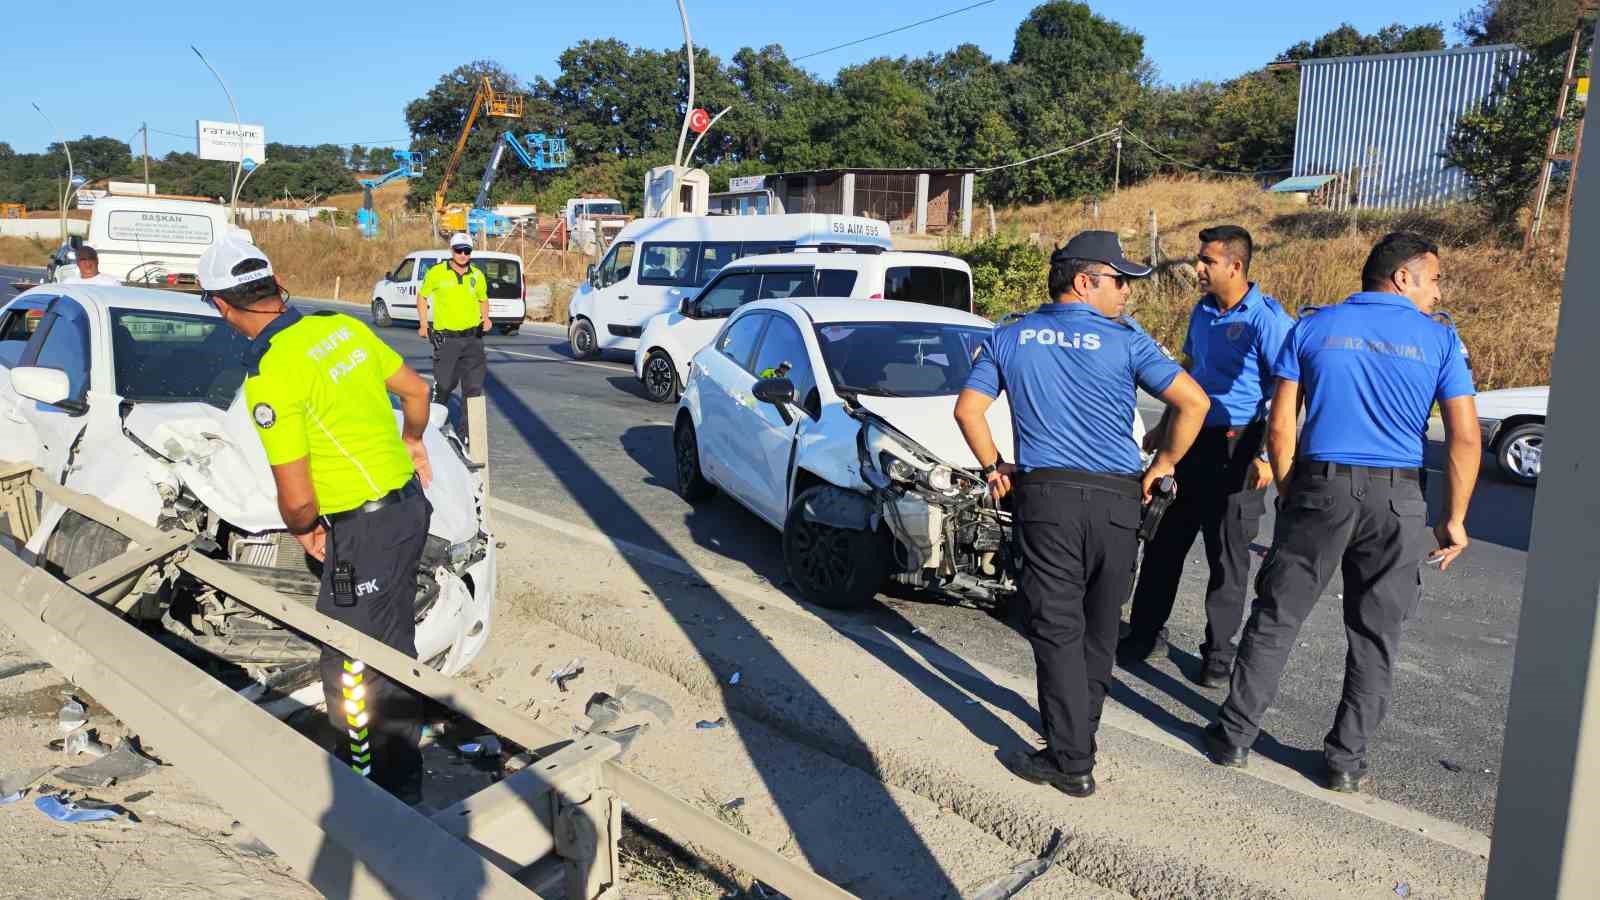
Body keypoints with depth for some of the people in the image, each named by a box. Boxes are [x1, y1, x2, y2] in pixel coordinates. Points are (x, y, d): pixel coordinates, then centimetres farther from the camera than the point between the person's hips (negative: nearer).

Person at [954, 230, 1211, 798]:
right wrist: (1160, 467, 3)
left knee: (1057, 628, 2)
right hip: (1115, 499, 0)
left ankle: (1071, 761, 2)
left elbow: (968, 409, 4)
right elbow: (1192, 402, -9)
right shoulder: (1124, 340, -2)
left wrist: (993, 467, 15)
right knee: (1100, 626, 18)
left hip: (1044, 496, 0)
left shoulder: (1010, 338, 6)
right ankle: (1080, 723, 33)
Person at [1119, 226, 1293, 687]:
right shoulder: (1202, 312, 9)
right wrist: (1164, 427, 21)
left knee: (1228, 554, 3)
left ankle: (1218, 653, 16)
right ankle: (1146, 633, 22)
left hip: (1239, 449, -7)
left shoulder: (1267, 320, -14)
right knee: (1165, 541, 10)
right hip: (1195, 440, 7)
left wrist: (1267, 455, -21)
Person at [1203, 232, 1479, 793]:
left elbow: (1280, 426, 1)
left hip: (1320, 487, 1)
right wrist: (1453, 519, 3)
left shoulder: (1313, 327, 4)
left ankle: (1235, 736, 15)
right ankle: (1346, 760, 18)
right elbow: (1465, 438, -4)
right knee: (1375, 635, 11)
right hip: (1397, 499, 0)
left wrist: (1288, 492, 11)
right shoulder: (1440, 340, 1)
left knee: (1276, 618, 9)